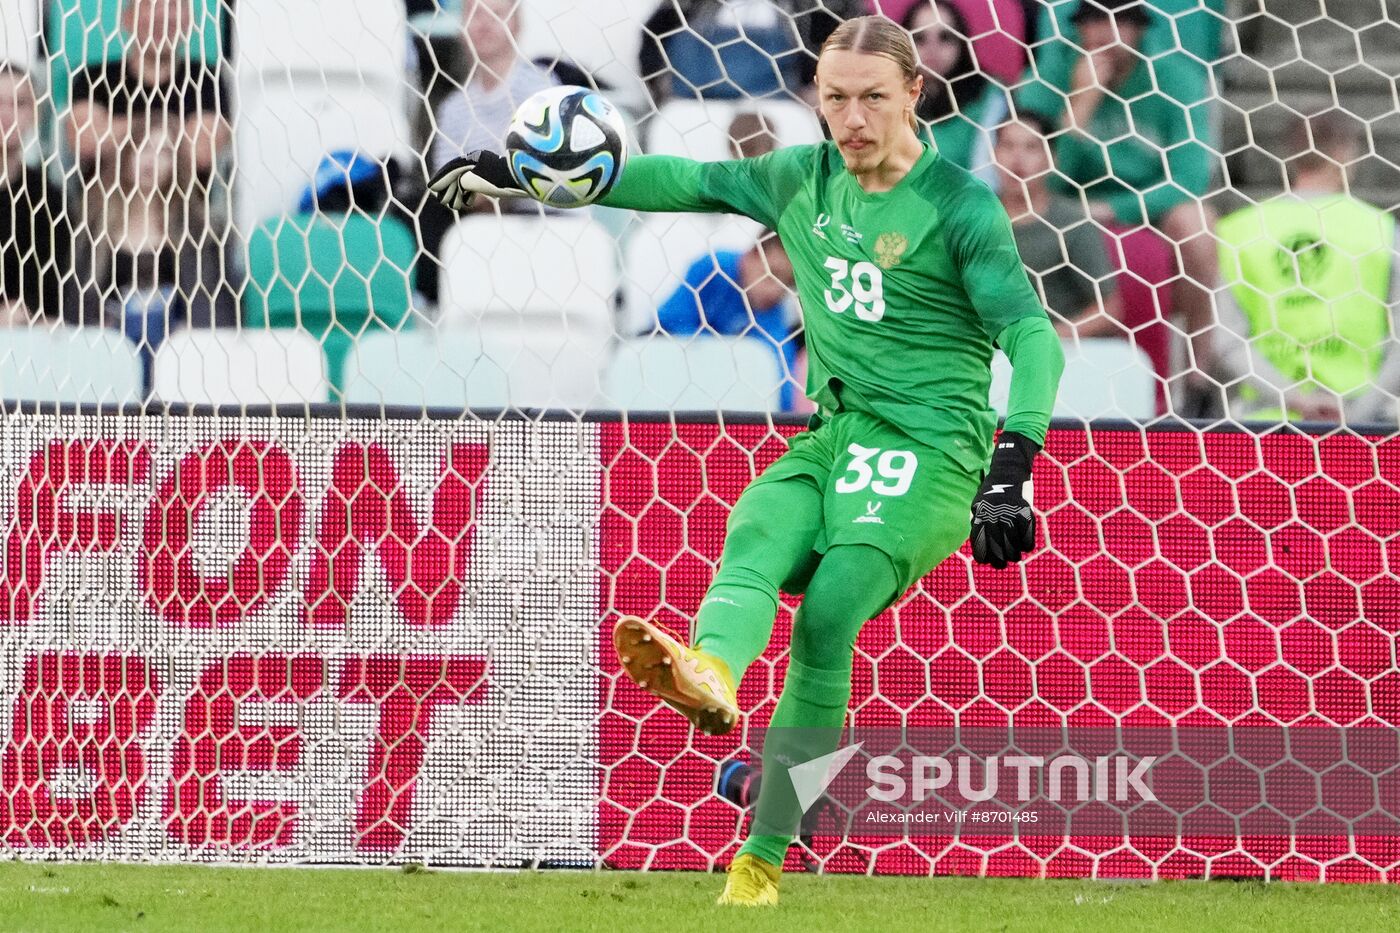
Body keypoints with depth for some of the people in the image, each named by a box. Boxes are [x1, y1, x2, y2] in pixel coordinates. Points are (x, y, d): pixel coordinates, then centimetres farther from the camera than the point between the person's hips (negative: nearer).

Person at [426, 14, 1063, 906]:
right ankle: (709, 674, -62)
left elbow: (1031, 334, -15)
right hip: (829, 442, 5)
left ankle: (760, 865, -30)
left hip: (928, 456, -5)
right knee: (752, 546, -28)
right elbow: (691, 181, 22)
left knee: (827, 613, -25)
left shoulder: (960, 206, -6)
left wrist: (1013, 465, -30)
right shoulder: (804, 179, 12)